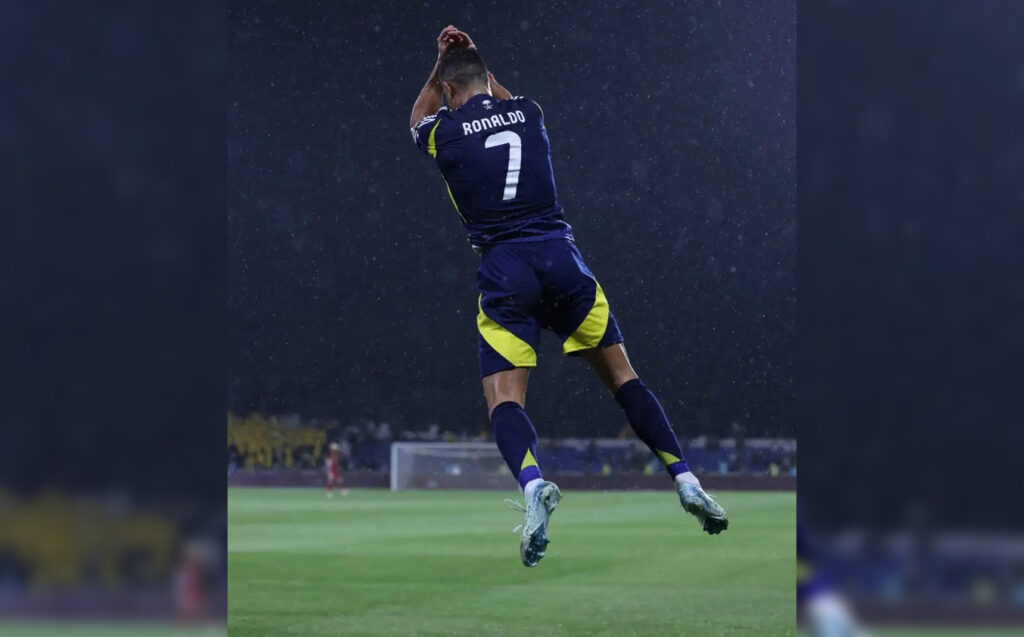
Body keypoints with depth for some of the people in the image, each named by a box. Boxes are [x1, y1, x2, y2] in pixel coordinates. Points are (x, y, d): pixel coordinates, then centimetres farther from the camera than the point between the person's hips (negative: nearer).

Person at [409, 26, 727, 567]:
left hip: (504, 270, -3)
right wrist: (473, 59, 41)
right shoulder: (527, 112, 12)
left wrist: (440, 62, 35)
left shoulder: (445, 132, 5)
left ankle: (533, 483, -37)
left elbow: (419, 118, 33)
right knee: (620, 374, 10)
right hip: (561, 256, 3)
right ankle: (685, 480, 0)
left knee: (504, 397, -7)